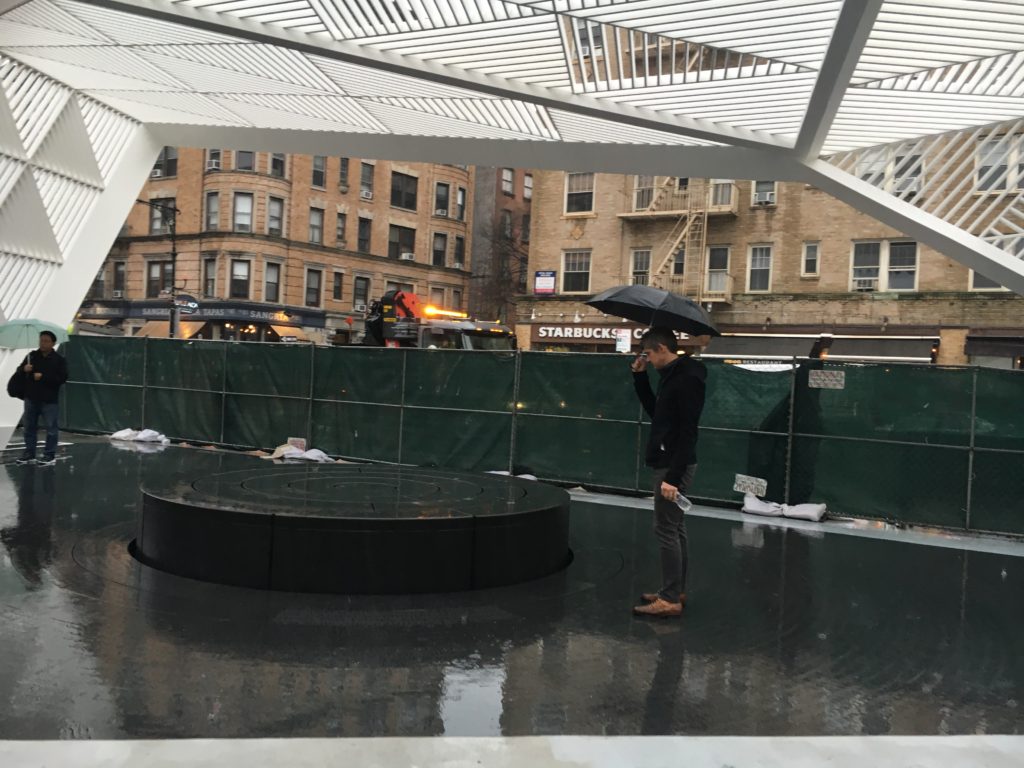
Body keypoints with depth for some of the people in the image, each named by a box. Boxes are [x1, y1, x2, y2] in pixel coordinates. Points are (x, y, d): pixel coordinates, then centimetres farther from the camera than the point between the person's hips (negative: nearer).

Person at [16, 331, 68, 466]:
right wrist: (24, 369, -11)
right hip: (31, 398, 5)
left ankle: (50, 455, 8)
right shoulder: (32, 356, 6)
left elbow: (63, 378, -13)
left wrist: (43, 377, -19)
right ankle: (29, 453, 20)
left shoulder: (59, 359, -5)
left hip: (49, 400, -4)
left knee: (51, 428, 0)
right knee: (29, 426, 10)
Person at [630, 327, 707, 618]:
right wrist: (640, 377, 12)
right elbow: (656, 412, 22)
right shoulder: (673, 375, 12)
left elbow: (687, 432, -23)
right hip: (668, 463, 10)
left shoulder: (687, 379, -18)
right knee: (674, 529, 15)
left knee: (666, 530, -5)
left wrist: (673, 477, -26)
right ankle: (676, 590, 24)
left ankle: (671, 600, 2)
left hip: (674, 466, -10)